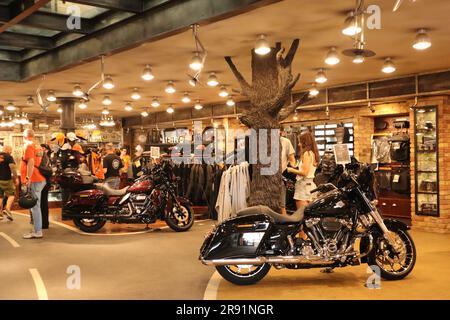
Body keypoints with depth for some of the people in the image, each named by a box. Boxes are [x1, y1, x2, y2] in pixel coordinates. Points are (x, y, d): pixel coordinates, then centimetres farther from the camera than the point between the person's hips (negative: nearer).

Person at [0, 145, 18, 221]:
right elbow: (12, 167, -19)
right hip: (6, 180, -6)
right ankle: (7, 209, -13)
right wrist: (16, 178, -12)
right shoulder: (8, 157, -10)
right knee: (11, 195, 6)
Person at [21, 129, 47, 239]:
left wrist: (28, 178, -22)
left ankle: (37, 232, -8)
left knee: (34, 206, -9)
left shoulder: (28, 145, -8)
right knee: (36, 206, 16)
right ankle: (38, 229, 22)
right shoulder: (38, 146, 20)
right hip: (40, 179, 9)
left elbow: (31, 162, -20)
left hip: (34, 180, -9)